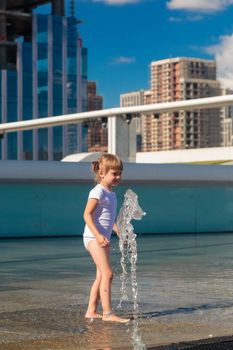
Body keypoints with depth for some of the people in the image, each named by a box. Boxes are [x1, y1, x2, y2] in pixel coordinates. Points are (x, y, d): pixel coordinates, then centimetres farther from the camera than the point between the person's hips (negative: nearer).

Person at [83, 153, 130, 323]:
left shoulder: (111, 193, 16)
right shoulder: (98, 192, -13)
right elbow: (87, 215, -19)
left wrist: (119, 231, 18)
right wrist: (98, 235, -27)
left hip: (103, 238, 10)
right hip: (93, 237, -10)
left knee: (101, 276, 11)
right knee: (107, 274, -15)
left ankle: (91, 311, 17)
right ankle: (108, 313, -15)